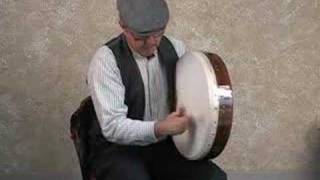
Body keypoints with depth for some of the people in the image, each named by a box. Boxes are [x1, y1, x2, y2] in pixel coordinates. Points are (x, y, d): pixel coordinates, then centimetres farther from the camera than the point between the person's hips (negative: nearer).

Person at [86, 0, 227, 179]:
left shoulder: (176, 49, 2)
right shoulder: (106, 59, -15)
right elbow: (112, 126, -22)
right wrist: (160, 129, -35)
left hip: (166, 145, 4)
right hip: (119, 150, -4)